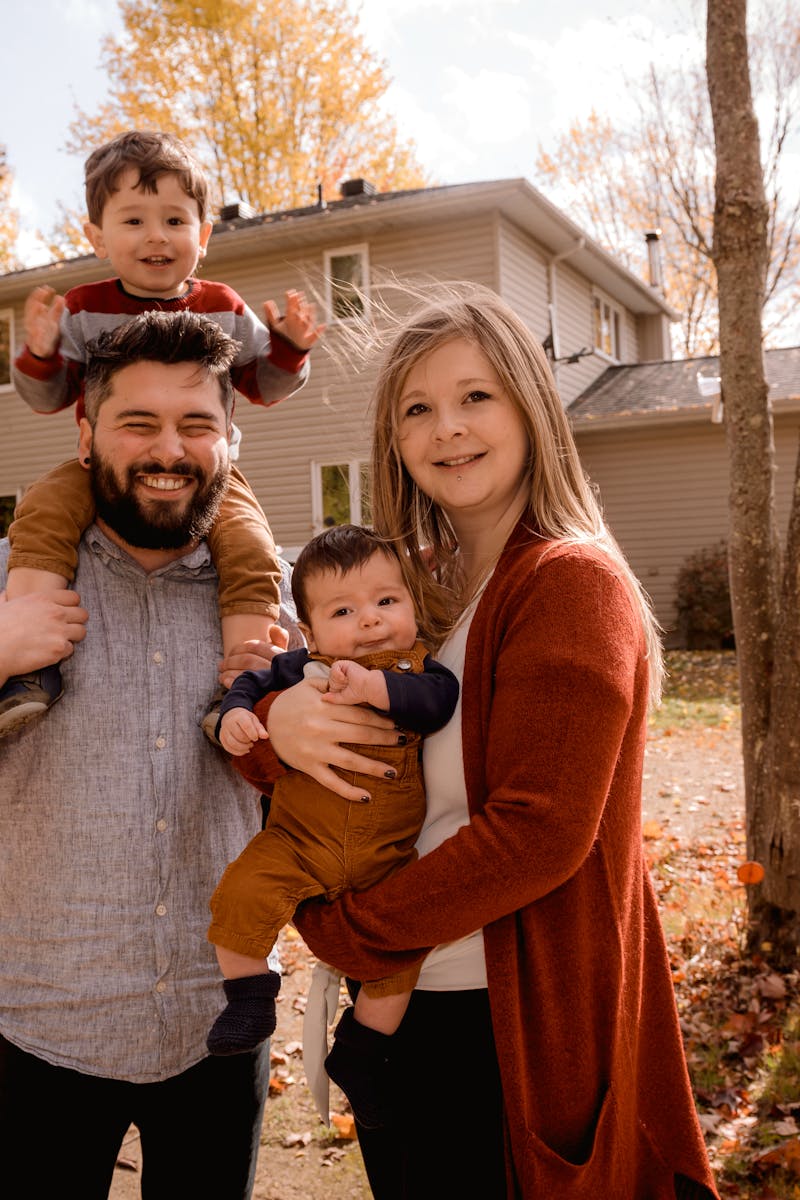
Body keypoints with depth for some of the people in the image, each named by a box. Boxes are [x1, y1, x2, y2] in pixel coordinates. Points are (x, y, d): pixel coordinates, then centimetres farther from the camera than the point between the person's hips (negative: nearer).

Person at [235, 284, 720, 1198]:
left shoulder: (572, 583, -16)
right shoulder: (410, 585, 6)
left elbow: (538, 830, -22)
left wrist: (346, 930, -15)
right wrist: (274, 724, -17)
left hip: (513, 1024, -6)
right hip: (398, 999, 7)